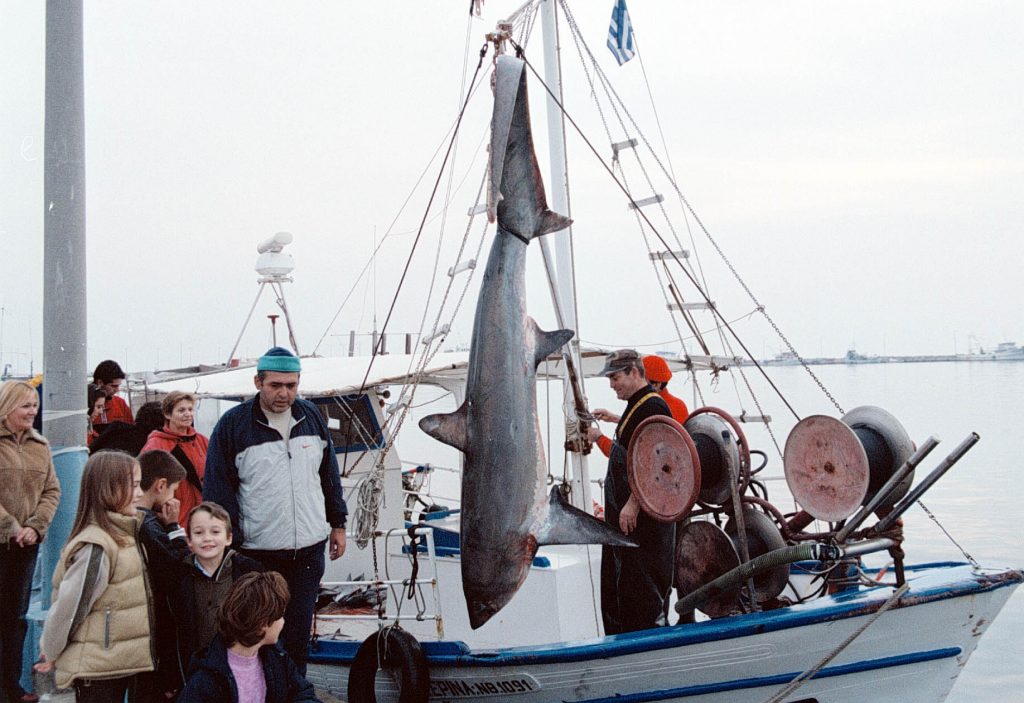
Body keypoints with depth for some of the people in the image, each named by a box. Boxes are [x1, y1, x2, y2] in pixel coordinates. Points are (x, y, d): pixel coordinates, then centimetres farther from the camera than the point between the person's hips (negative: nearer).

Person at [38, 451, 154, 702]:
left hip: (125, 662, 8)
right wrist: (51, 655, -4)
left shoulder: (126, 534, 6)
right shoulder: (95, 547, -21)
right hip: (96, 671, -8)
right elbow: (68, 606, -15)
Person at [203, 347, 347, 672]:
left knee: (298, 631, 9)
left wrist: (337, 524, 16)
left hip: (309, 550, 3)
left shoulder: (311, 417, 5)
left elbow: (329, 474, 16)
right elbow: (217, 489, -6)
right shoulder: (233, 425, -8)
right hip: (257, 552, -3)